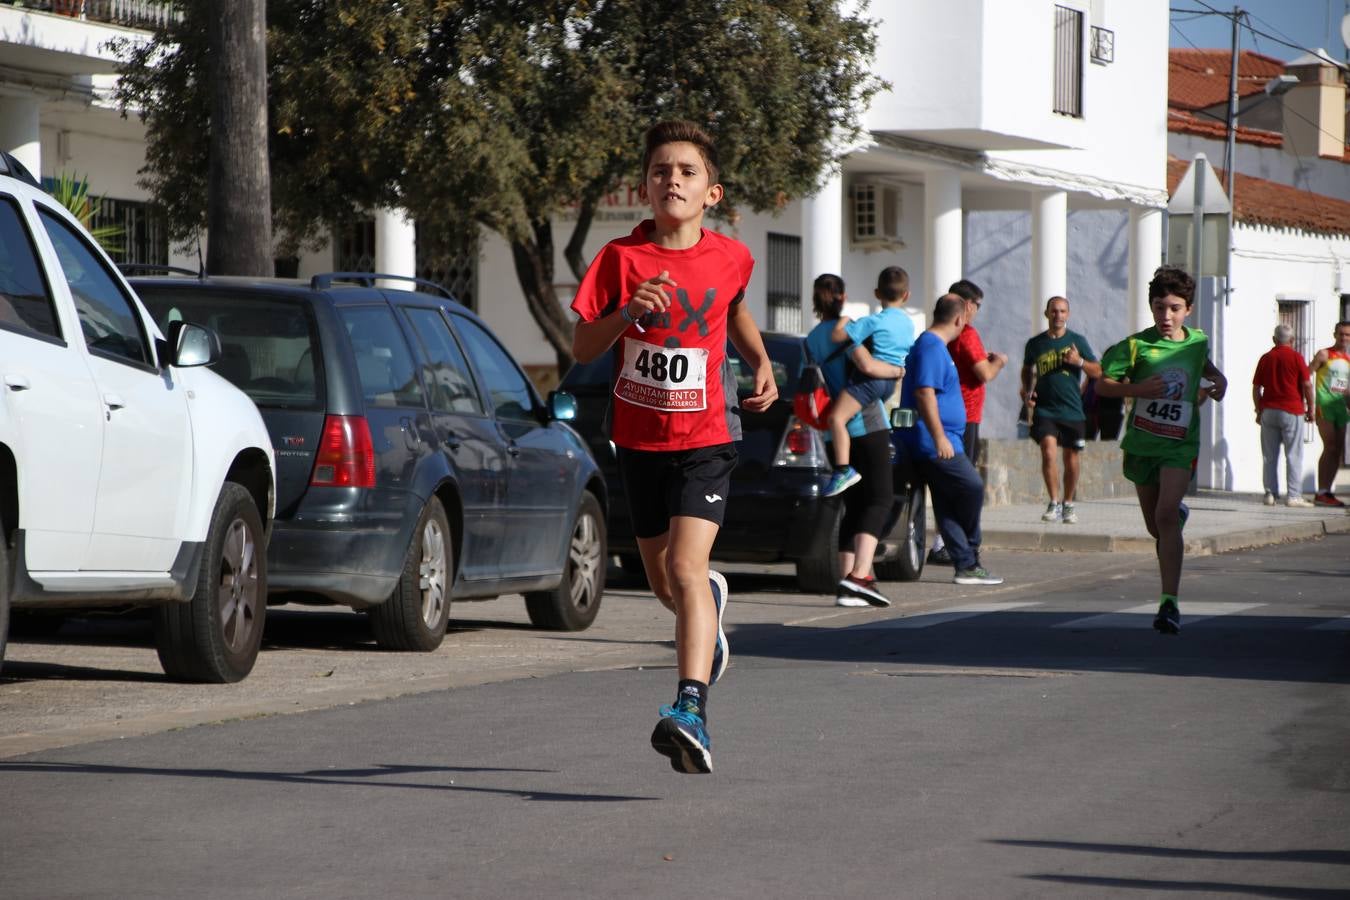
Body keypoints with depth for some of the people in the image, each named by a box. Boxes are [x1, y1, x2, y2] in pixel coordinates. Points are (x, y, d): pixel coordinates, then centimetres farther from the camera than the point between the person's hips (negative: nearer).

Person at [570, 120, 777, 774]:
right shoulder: (621, 258, -7)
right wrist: (627, 311, -25)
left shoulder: (730, 258, -3)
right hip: (639, 437, 2)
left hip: (705, 434, -2)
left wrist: (761, 363, 8)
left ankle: (692, 709, -28)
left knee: (686, 567, -20)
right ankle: (710, 602, 54)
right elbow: (582, 348, -8)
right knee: (662, 580, 17)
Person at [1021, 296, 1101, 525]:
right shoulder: (1035, 344, 6)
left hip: (1072, 410, 0)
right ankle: (1054, 502, -9)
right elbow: (1027, 370, 23)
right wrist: (1027, 391, 5)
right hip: (1045, 409, 0)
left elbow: (1097, 372, 3)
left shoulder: (1077, 341, 3)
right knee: (1048, 452, -18)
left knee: (1071, 459, 7)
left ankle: (1068, 504, 23)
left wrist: (1079, 361, -14)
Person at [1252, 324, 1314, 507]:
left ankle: (1270, 494, 4)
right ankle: (1293, 495, -5)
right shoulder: (1296, 357, -4)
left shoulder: (1265, 358, 7)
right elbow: (1307, 385, -7)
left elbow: (1256, 388, 9)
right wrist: (1310, 409, 3)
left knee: (1270, 456, 7)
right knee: (1294, 455, -1)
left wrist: (1259, 411, 17)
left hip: (1268, 411, 3)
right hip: (1292, 410, -3)